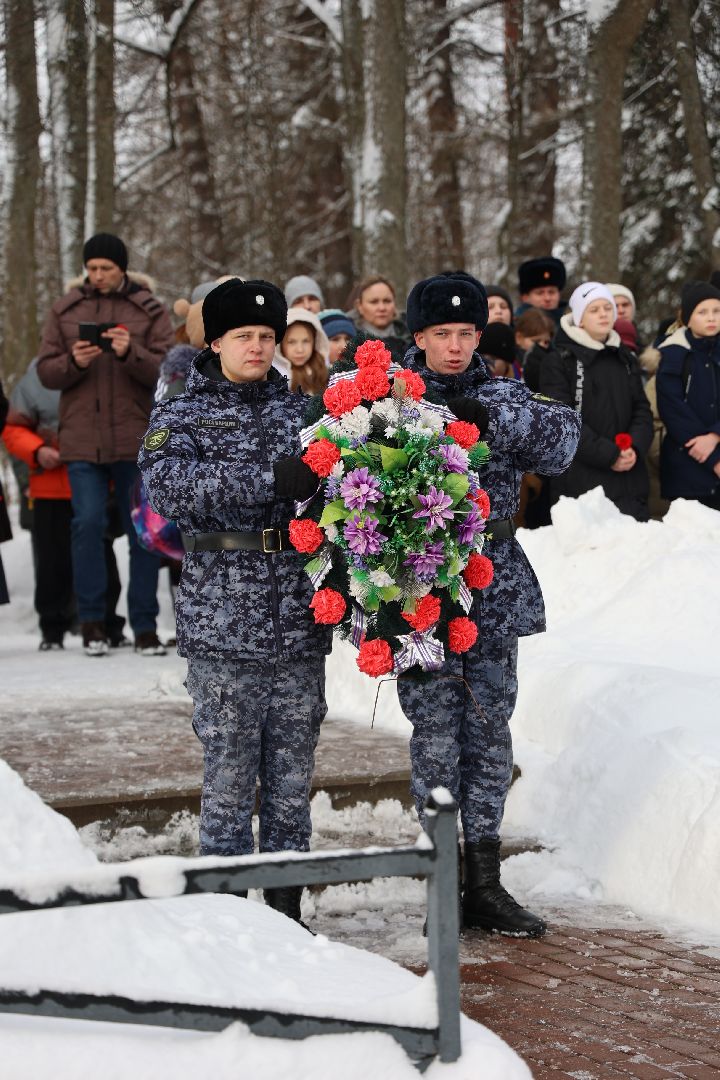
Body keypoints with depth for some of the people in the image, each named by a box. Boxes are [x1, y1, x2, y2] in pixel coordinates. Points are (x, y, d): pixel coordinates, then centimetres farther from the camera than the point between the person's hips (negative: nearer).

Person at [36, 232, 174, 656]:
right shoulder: (66, 310, 10)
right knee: (88, 523, -5)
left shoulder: (150, 310, 4)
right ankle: (92, 620, 8)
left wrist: (131, 354, -20)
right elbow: (46, 371, 8)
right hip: (83, 440, 1)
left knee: (144, 529, 2)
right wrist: (73, 362, -12)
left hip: (137, 441, -1)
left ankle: (145, 625, 10)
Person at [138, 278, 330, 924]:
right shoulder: (181, 416, 4)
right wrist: (270, 478, -26)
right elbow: (169, 486, -16)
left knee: (293, 774, 9)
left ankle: (286, 906, 19)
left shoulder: (302, 412, 14)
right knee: (229, 773, 0)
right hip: (221, 625, -3)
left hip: (299, 625, 3)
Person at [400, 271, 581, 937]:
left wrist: (488, 418, -23)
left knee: (491, 727, 8)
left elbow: (562, 435, -11)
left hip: (494, 585, 3)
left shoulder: (504, 398, 7)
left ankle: (484, 882, 16)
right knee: (436, 733, -3)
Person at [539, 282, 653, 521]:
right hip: (579, 481, -5)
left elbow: (642, 410, 13)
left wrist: (635, 448, -8)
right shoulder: (559, 361, 0)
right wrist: (608, 455, -15)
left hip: (628, 479, 5)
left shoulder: (626, 359, 18)